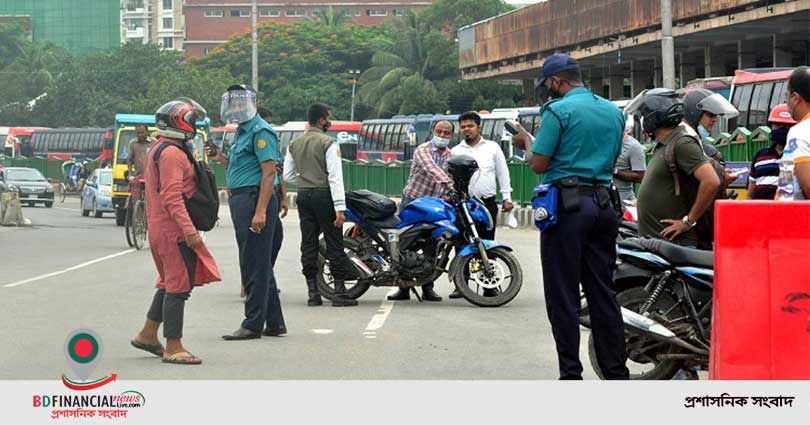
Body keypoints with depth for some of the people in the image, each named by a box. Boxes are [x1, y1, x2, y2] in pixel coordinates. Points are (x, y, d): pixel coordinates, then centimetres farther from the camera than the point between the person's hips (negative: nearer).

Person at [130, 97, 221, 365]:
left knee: (170, 283, 19)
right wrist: (190, 232, -26)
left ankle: (147, 335, 26)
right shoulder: (172, 154, -15)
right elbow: (172, 198, -23)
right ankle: (173, 347, -3)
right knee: (179, 286, -6)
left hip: (160, 229, 11)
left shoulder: (157, 152, 18)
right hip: (175, 231, -11)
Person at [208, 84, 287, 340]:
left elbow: (269, 172, -19)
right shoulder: (243, 131, 20)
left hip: (255, 200, -11)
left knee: (254, 264, -7)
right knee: (261, 264, 13)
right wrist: (222, 159, 11)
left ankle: (253, 325, -4)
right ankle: (275, 323, 18)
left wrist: (260, 211, -26)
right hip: (241, 201, 11)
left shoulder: (260, 131, -11)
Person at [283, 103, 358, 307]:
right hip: (324, 194, -6)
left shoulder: (294, 143, 9)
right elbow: (335, 177, -16)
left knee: (308, 244, 8)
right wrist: (340, 208, -18)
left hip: (303, 195, 6)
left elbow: (288, 175, 12)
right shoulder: (328, 143, -10)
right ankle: (339, 293, -4)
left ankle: (313, 292, 8)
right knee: (334, 244, -2)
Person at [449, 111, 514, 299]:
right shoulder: (455, 151, 12)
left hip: (487, 203, -1)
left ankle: (489, 286, 4)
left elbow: (503, 173, 10)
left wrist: (507, 197, 4)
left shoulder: (492, 147, 10)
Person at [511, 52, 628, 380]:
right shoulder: (614, 112, 13)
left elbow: (538, 165, -10)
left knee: (563, 295, 0)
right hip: (602, 204, 7)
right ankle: (616, 372, 11)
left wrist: (526, 142, 11)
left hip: (567, 205, -6)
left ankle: (571, 374, -1)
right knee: (603, 292, 10)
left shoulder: (558, 110, -8)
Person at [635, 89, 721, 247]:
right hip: (652, 240, 10)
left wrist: (688, 221, -19)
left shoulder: (683, 143, -14)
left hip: (673, 242, -10)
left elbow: (711, 182, -25)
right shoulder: (663, 145, 18)